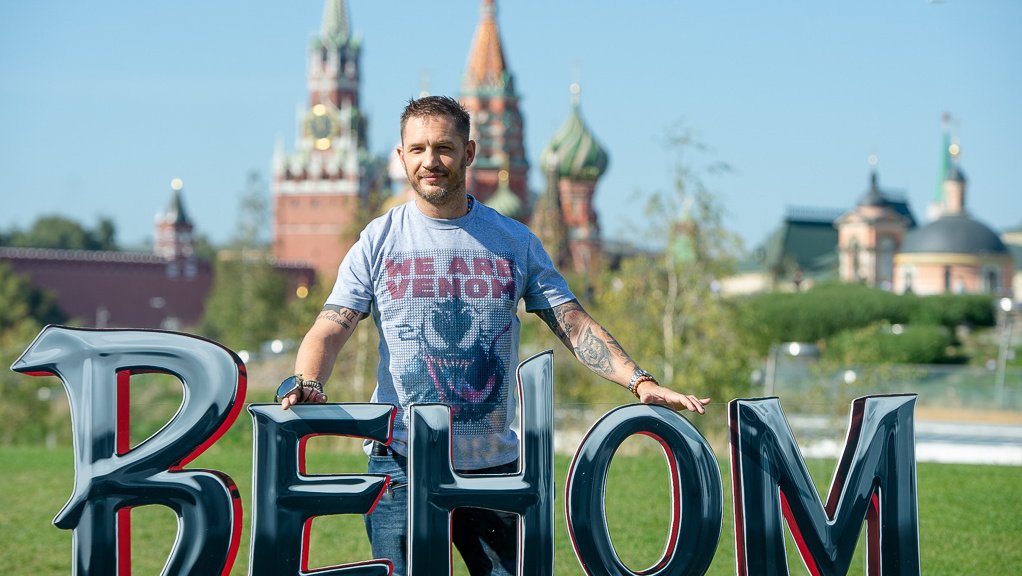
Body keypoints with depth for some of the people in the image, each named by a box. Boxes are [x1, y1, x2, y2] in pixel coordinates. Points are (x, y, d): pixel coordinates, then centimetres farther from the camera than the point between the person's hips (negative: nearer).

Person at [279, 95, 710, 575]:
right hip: (403, 463, -2)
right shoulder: (378, 242, 4)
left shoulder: (515, 242, 9)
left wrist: (639, 381, -10)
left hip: (494, 463, 2)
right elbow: (330, 330, -4)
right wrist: (308, 384, -26)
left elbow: (573, 324, 5)